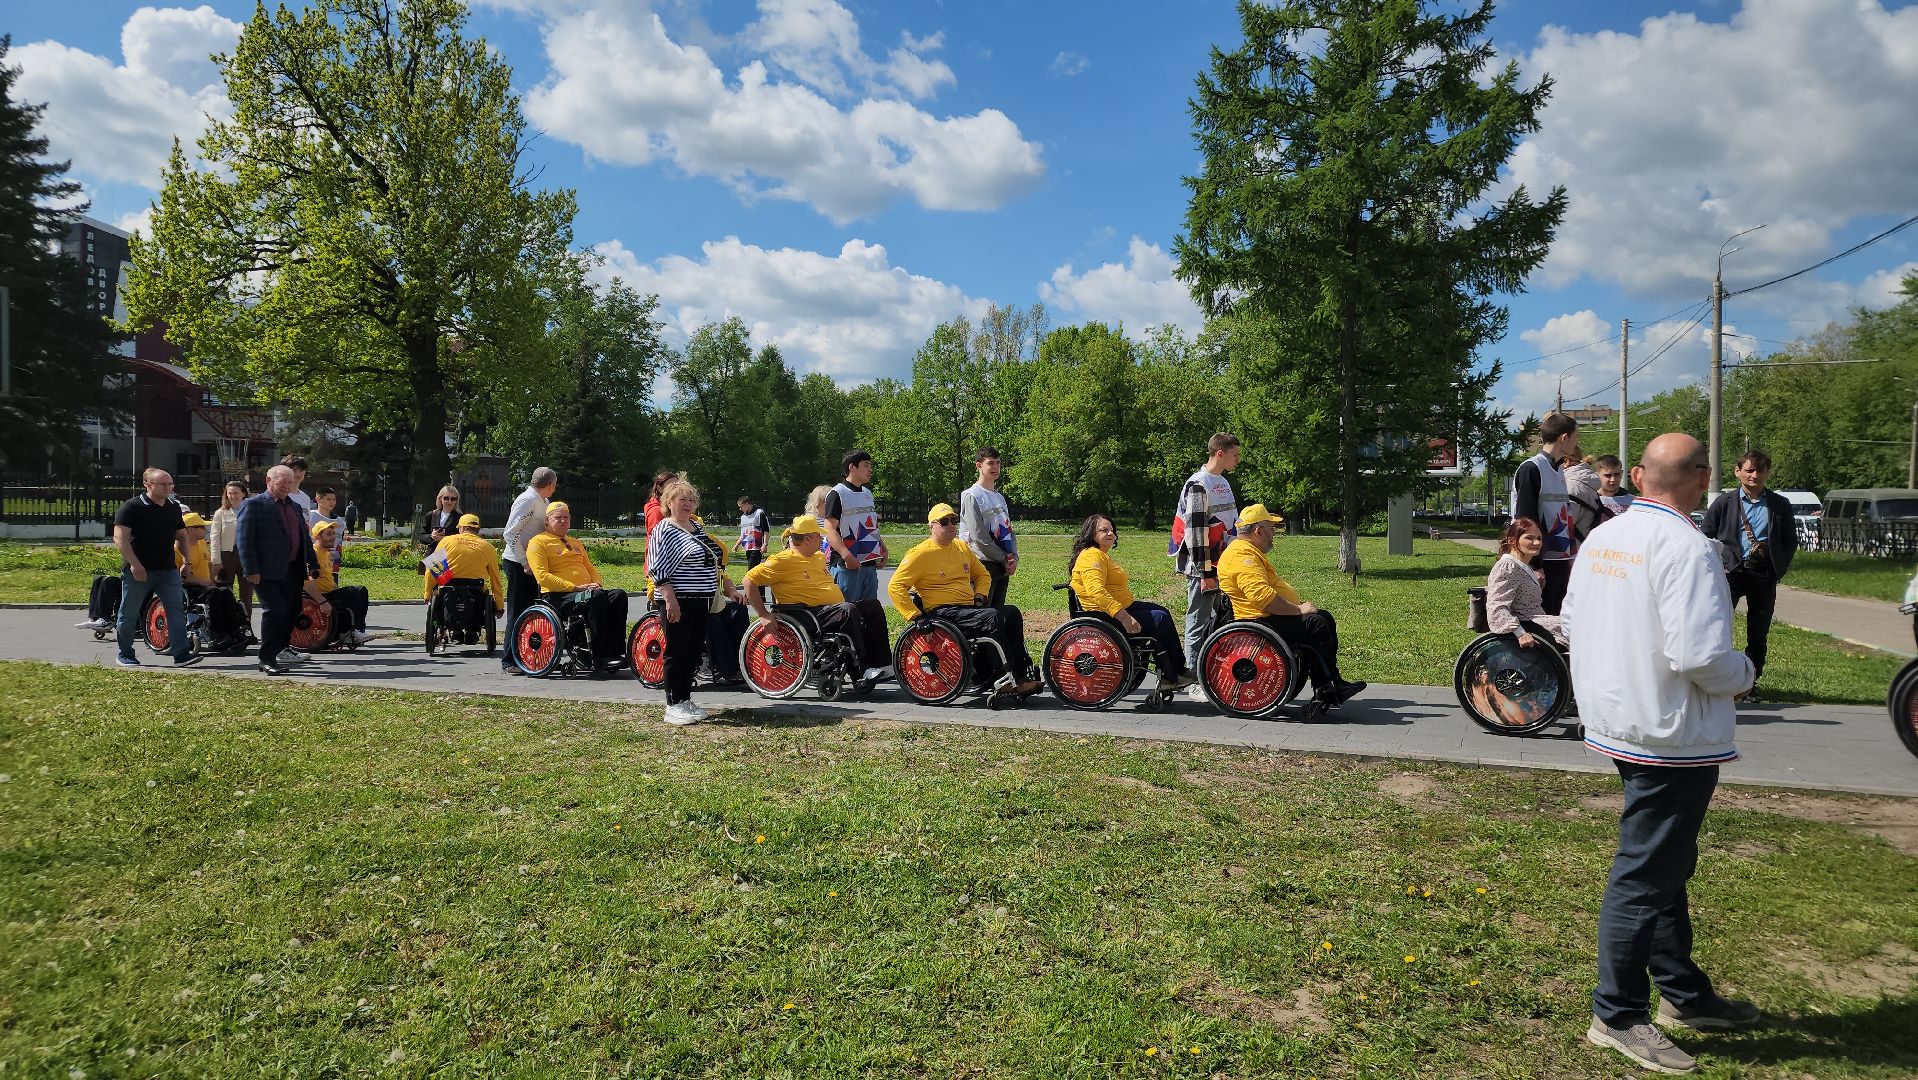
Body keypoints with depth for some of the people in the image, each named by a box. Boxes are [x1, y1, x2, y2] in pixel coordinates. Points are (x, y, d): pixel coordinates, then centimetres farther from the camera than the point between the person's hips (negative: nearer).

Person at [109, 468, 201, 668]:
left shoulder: (174, 507, 12)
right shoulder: (132, 507, -7)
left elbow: (181, 536, 23)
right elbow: (120, 537, -14)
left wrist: (186, 560, 10)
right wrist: (135, 564, -21)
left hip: (168, 569, 5)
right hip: (138, 570, -5)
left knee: (177, 610, -7)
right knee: (129, 613, 7)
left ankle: (181, 654, -10)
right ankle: (125, 655, 22)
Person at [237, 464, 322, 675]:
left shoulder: (294, 507, 20)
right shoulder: (253, 505, -3)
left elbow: (304, 538, 23)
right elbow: (244, 539, -10)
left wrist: (312, 564, 15)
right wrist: (251, 570, -17)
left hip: (292, 571, 7)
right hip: (268, 572, -7)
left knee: (290, 611, 10)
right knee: (274, 610, -11)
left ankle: (279, 649, 24)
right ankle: (266, 659, -3)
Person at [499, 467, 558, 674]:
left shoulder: (543, 502, 15)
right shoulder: (528, 499, -14)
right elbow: (511, 533, -19)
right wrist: (525, 562, -19)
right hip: (519, 564, -9)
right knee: (518, 611, -5)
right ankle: (509, 661, 1)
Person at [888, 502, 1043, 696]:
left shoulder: (962, 548, 17)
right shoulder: (921, 554, -5)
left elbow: (983, 575, 31)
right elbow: (895, 587, -10)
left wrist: (979, 595, 11)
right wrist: (914, 615, -17)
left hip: (968, 608, 8)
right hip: (942, 613, -7)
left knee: (1012, 613, -12)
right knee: (991, 617, -28)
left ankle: (1022, 674, -15)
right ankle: (1008, 678, -27)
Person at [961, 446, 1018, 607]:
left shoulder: (1000, 497, 20)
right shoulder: (971, 496, -7)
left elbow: (1009, 531, 19)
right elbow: (979, 536, -13)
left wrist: (1014, 557, 1)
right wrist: (1004, 559, -9)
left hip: (1004, 566, 8)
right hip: (984, 563, -8)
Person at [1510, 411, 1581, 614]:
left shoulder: (1559, 470, 16)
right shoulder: (1531, 468, -11)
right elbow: (1525, 521, -16)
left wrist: (1570, 558, 19)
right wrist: (1535, 565, -18)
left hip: (1560, 559, 9)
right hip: (1542, 561, -9)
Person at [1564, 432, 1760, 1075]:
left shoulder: (1600, 539, 4)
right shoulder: (1685, 548, -22)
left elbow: (1572, 619, 14)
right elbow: (1700, 655, -27)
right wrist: (1742, 674, -6)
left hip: (1623, 724, 9)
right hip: (1673, 735, -9)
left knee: (1666, 864, 22)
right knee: (1645, 876, 2)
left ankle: (1683, 993, 37)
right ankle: (1617, 1016, 15)